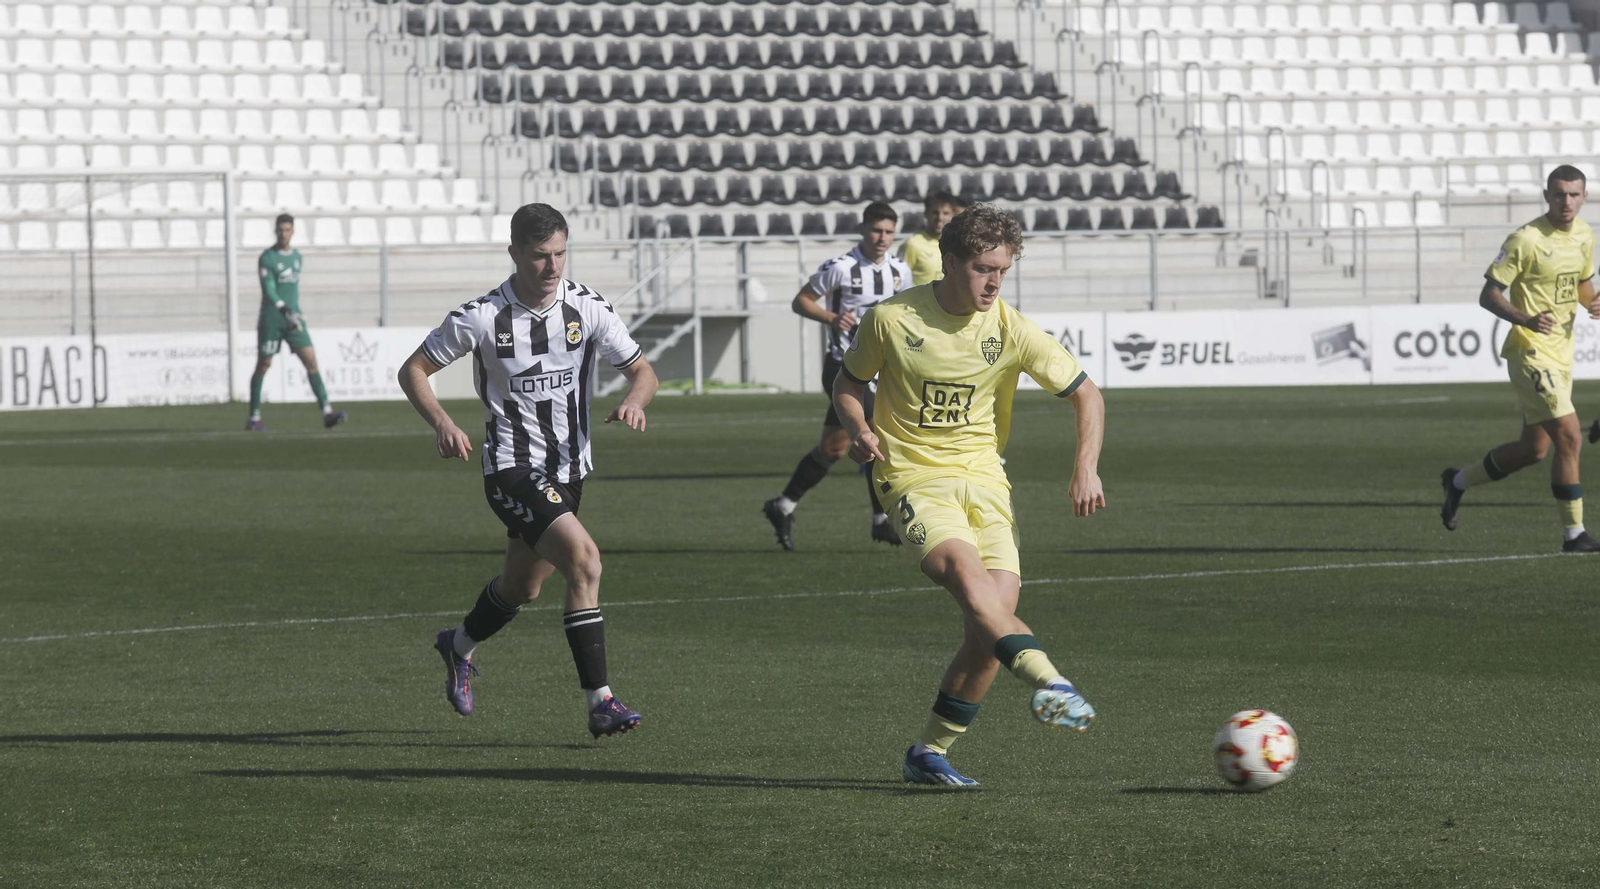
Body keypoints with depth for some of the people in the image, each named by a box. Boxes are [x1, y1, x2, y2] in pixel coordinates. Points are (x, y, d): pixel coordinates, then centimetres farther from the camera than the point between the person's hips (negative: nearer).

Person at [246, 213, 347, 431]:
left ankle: (327, 412, -14)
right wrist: (285, 312, -30)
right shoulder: (267, 258, -8)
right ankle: (254, 417, 12)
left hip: (293, 317, 5)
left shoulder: (297, 256, 13)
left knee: (311, 361, -8)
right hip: (271, 320, -5)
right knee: (263, 365, 1)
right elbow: (269, 290, -17)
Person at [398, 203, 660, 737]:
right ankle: (600, 703, -24)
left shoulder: (587, 309, -5)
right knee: (584, 559, -25)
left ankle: (459, 645, 54)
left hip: (568, 469, 5)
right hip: (512, 468, -5)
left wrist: (635, 401, -23)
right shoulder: (483, 317, -13)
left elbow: (642, 371, 1)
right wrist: (442, 423, -20)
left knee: (524, 587, 22)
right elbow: (413, 371, -3)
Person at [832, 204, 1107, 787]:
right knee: (968, 574, -32)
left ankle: (930, 752, 1)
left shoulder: (1010, 330, -2)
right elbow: (848, 384, 11)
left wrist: (1086, 469, -8)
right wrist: (860, 430, -10)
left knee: (994, 616, -12)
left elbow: (1085, 394, 6)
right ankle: (1050, 684, -49)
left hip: (983, 478, 3)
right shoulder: (892, 320, -6)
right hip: (915, 478, -3)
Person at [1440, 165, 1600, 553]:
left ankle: (1458, 481, 34)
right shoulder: (1526, 239, -15)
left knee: (1534, 448, 14)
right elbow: (1489, 295, -13)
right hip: (1530, 350, -8)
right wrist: (1525, 318, -30)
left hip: (1561, 352, 8)